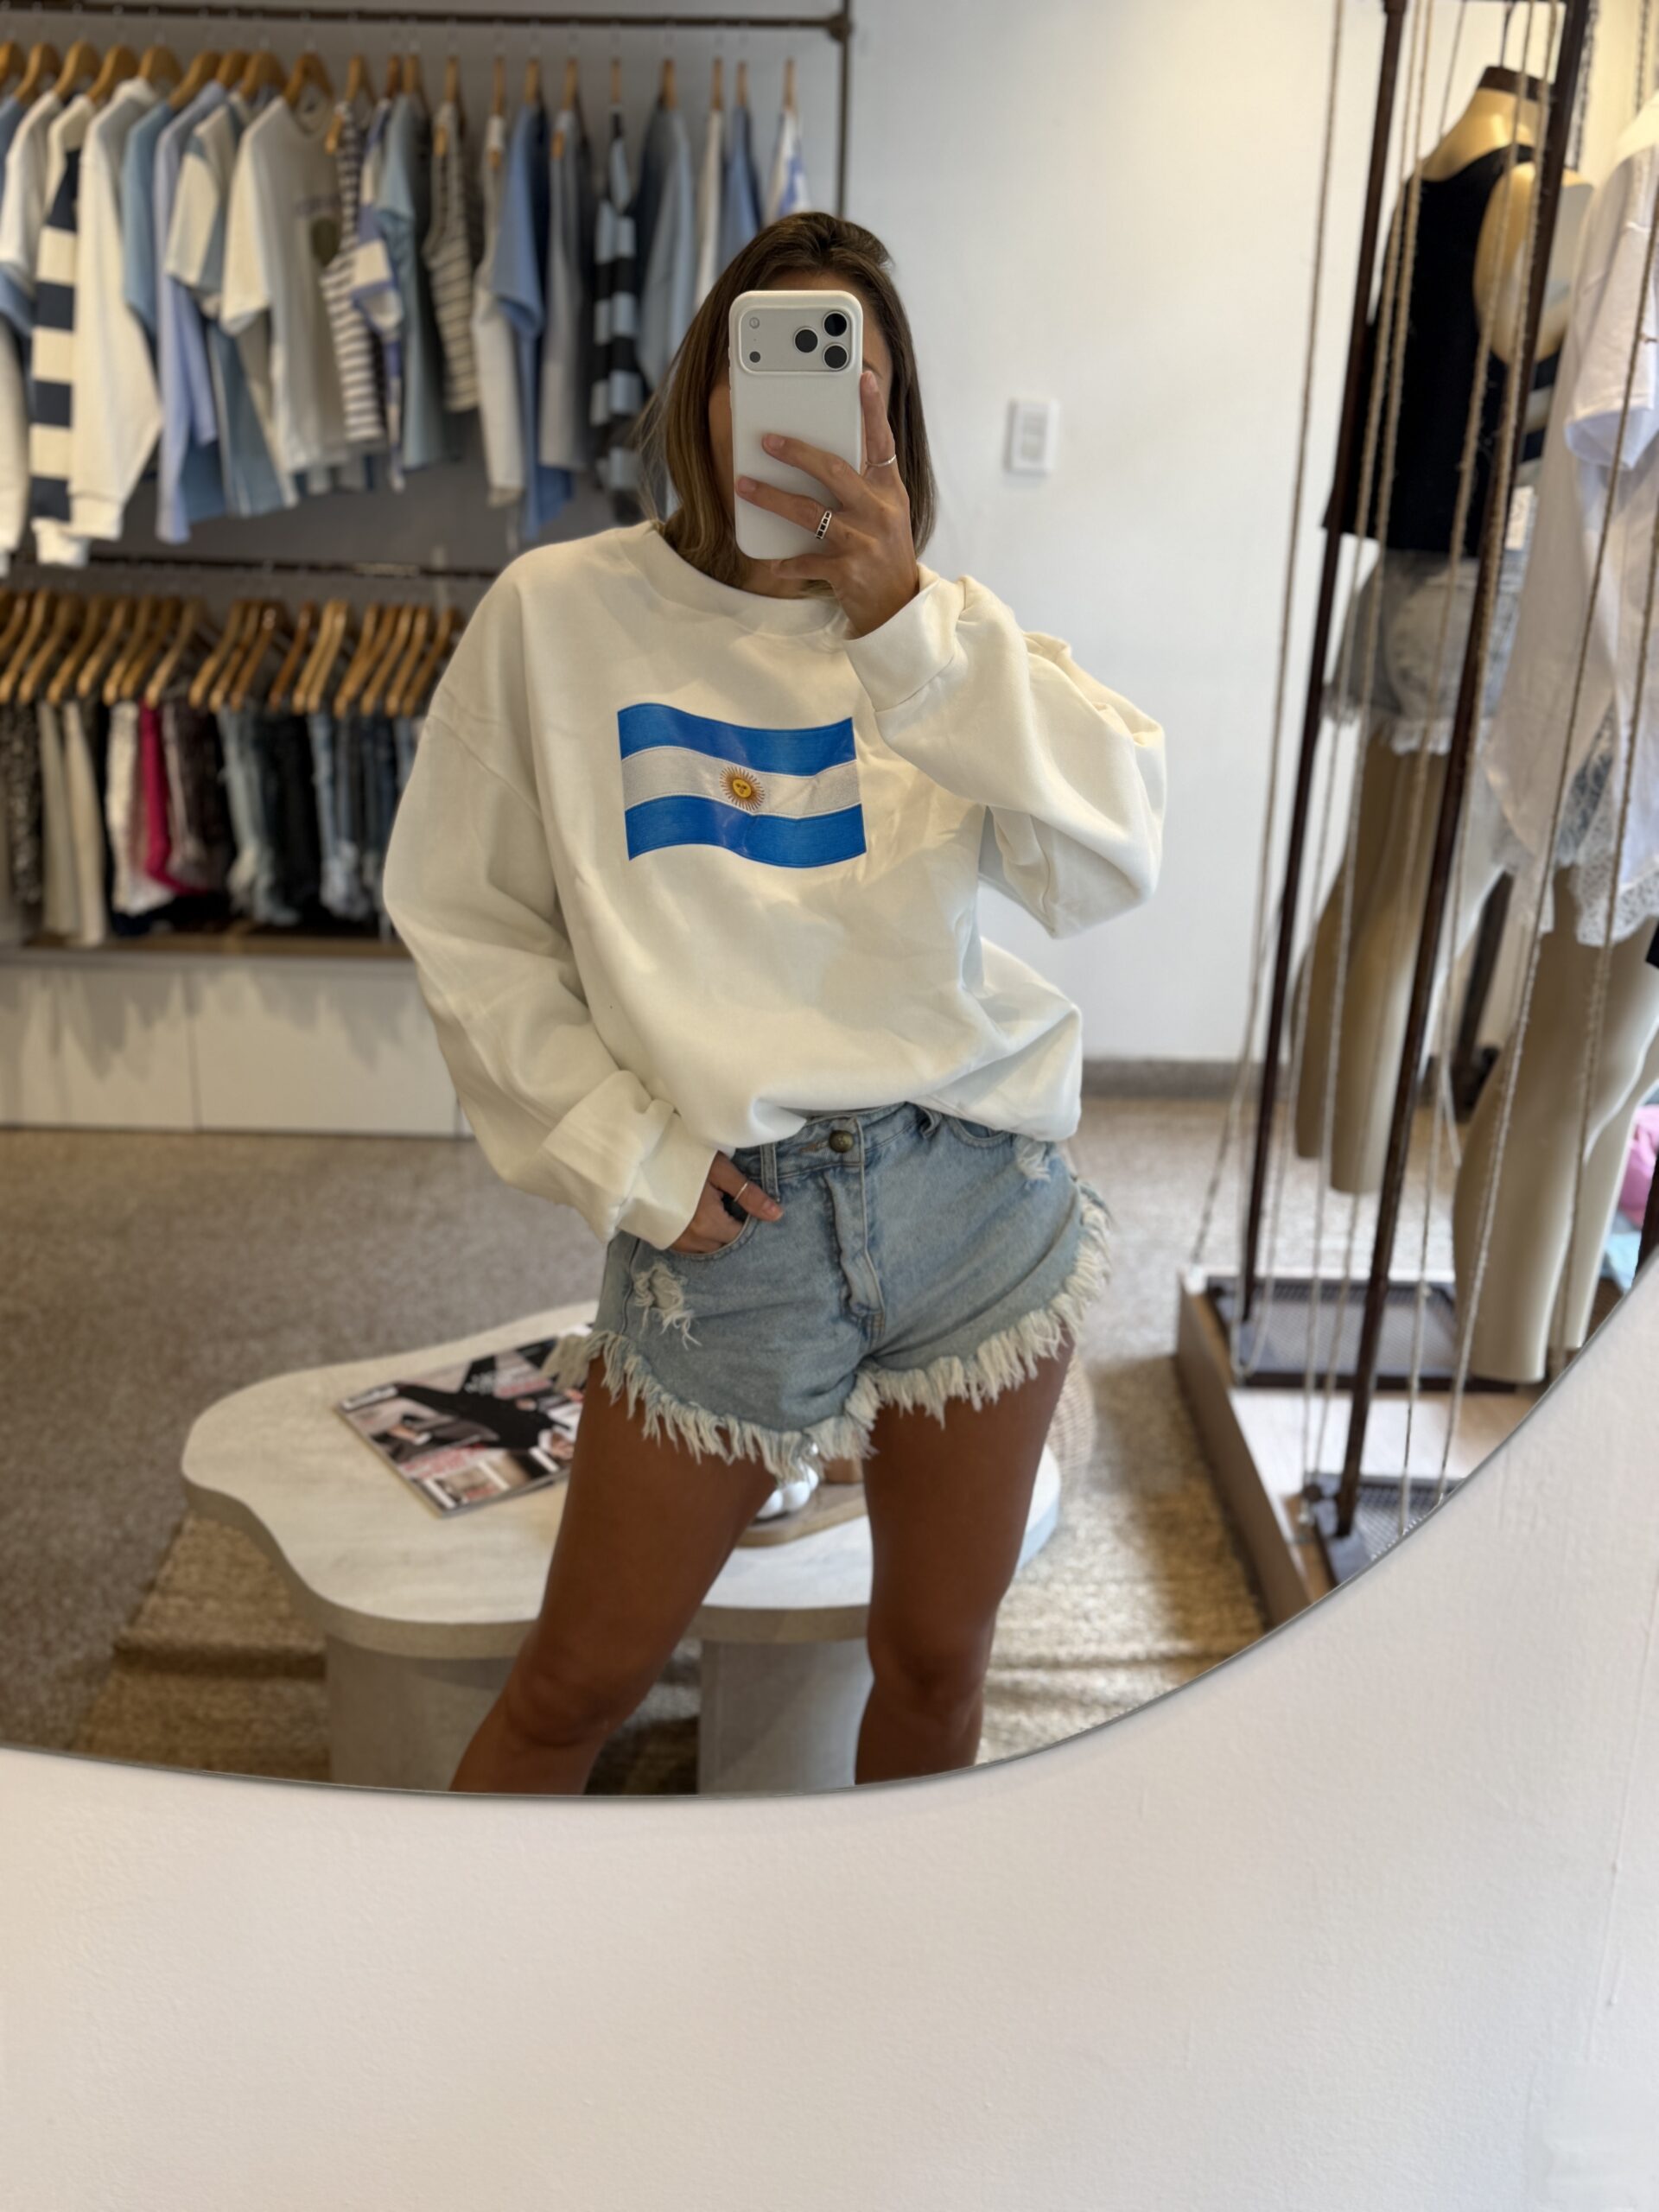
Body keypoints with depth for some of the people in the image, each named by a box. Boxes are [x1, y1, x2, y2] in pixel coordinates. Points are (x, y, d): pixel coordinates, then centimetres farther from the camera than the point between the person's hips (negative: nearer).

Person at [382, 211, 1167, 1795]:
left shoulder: (942, 630, 3)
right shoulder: (561, 613, -1)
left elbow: (1117, 857, -13)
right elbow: (460, 922, 2)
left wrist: (906, 628, -22)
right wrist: (620, 1151, -6)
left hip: (975, 1191, 2)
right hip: (717, 1230, -1)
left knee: (937, 1670, 17)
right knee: (574, 1688, 11)